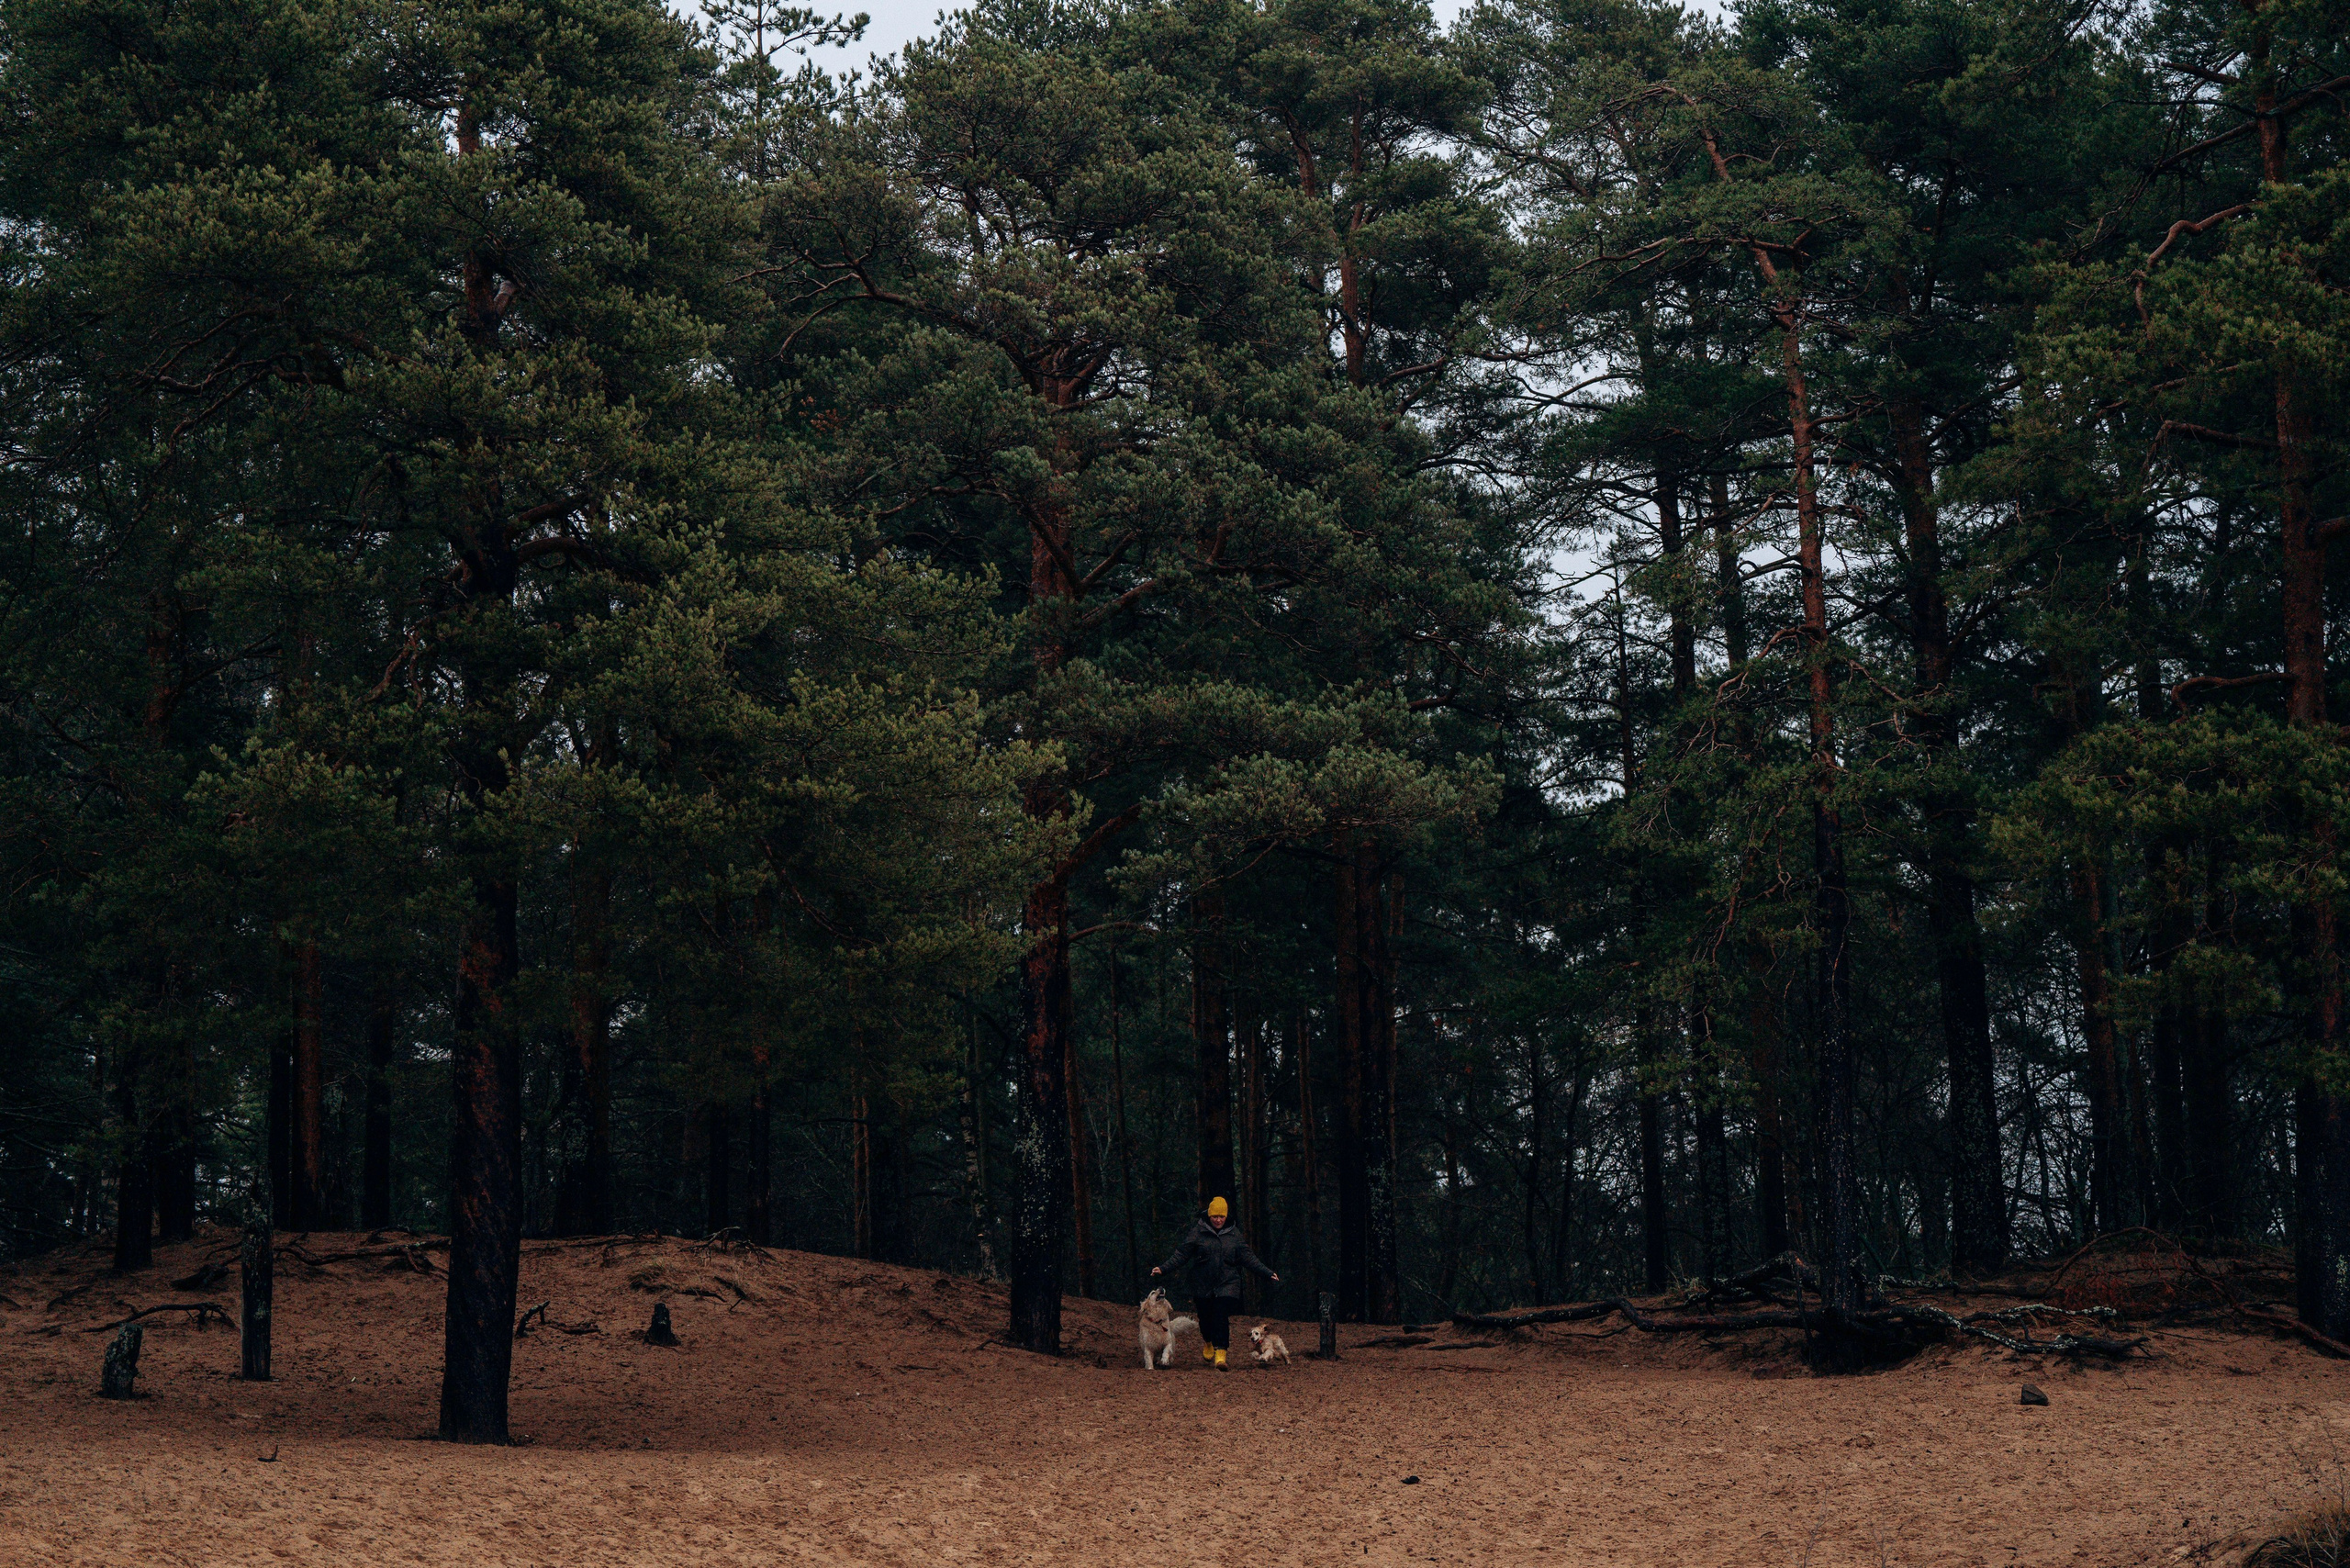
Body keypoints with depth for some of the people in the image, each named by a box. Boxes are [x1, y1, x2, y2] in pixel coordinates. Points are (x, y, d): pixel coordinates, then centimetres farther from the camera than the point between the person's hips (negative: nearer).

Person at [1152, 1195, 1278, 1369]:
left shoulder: (1234, 1234, 6)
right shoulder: (1198, 1232, 0)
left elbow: (1248, 1257, 9)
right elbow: (1182, 1255, 1)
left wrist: (1268, 1273, 3)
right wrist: (1163, 1269, -10)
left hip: (1227, 1283, 0)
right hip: (1202, 1284, 0)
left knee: (1221, 1317, -14)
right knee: (1205, 1317, 9)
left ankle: (1220, 1354, -18)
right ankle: (1209, 1343, 40)